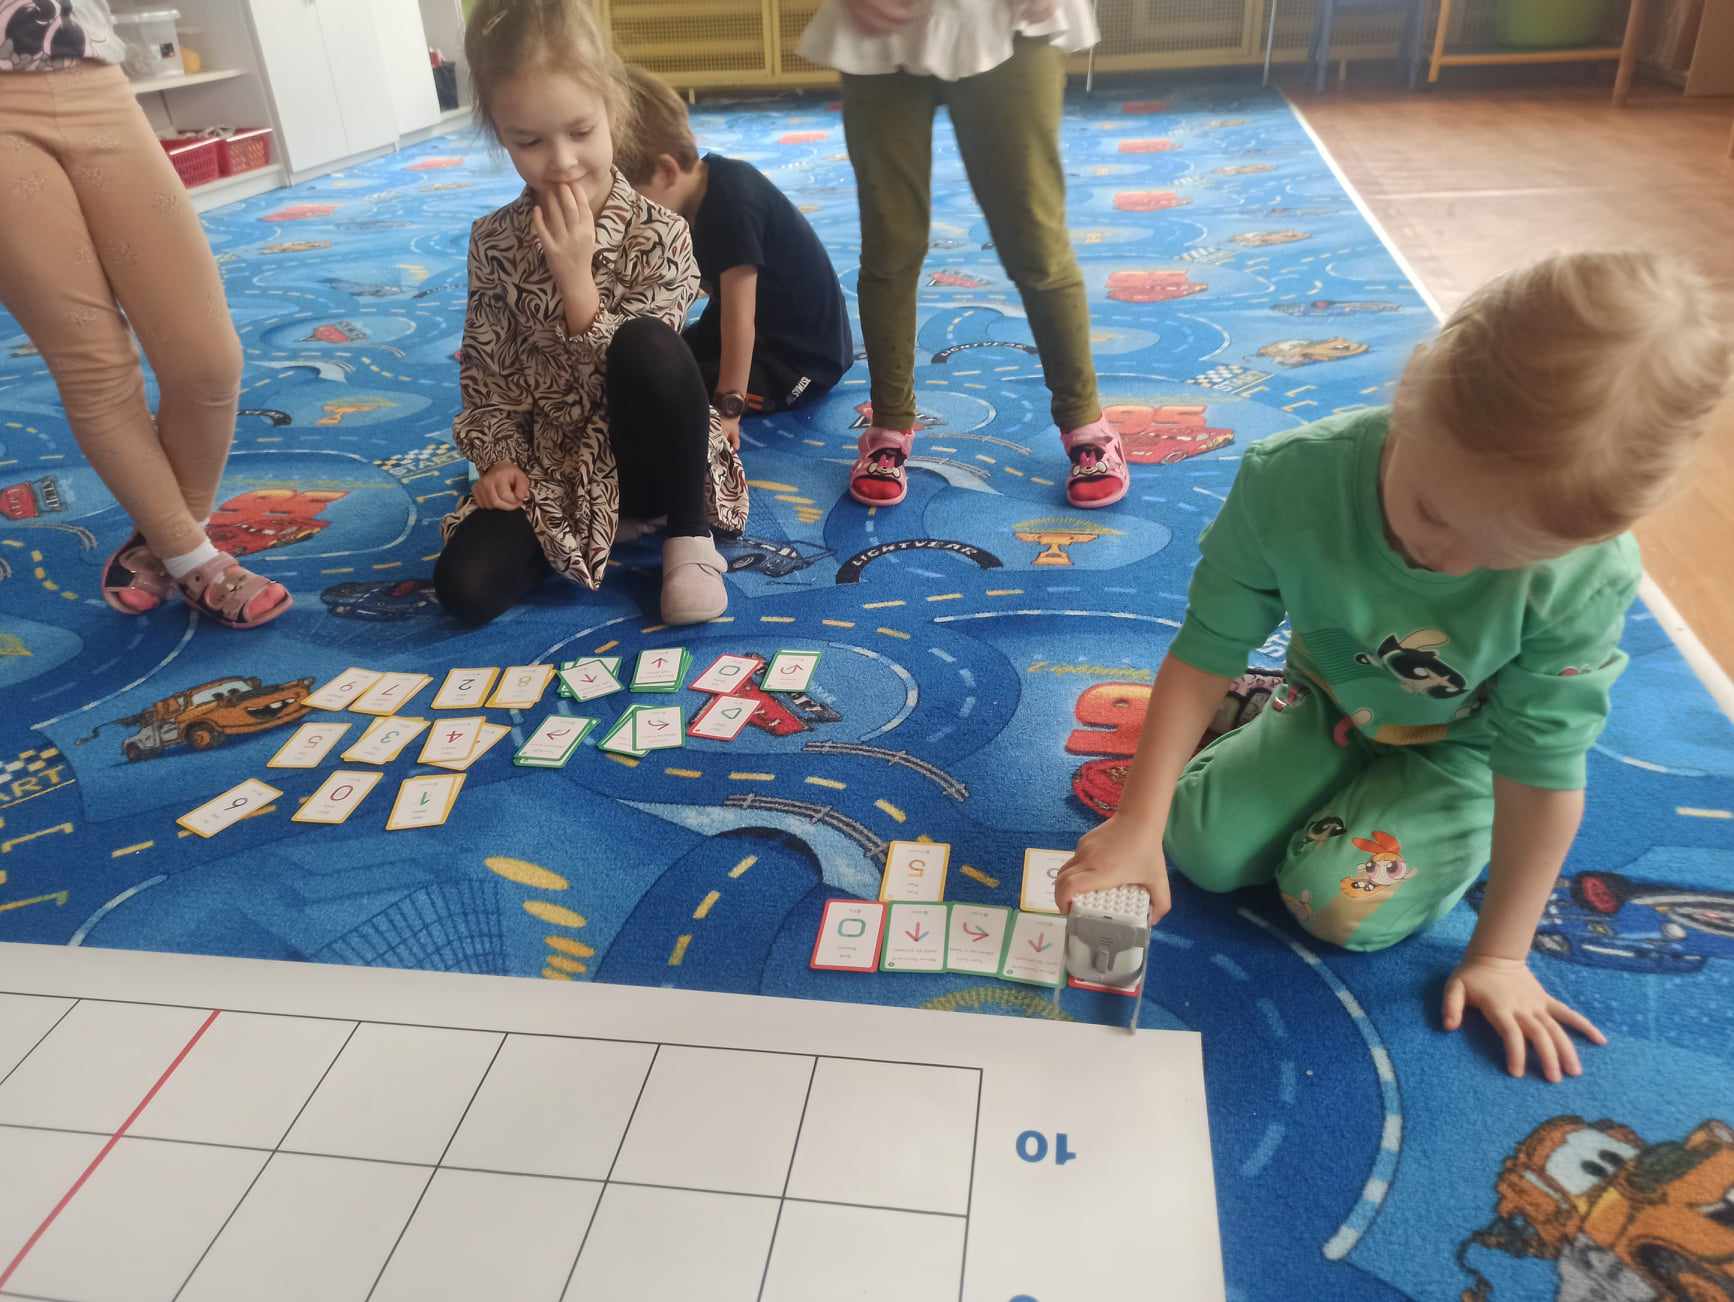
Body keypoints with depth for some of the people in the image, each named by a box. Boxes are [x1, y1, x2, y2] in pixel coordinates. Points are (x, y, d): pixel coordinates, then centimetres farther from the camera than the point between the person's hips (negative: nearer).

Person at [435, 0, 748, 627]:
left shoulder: (658, 234, -11)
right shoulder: (494, 242, -2)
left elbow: (639, 368, -18)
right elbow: (486, 370, 6)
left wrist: (575, 273, -26)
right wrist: (500, 458, -7)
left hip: (647, 453, -3)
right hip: (553, 462, 3)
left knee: (646, 343, -35)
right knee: (464, 587, -19)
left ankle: (688, 533, -15)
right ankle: (607, 527, 6)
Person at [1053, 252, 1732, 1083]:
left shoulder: (1585, 579, -35)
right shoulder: (1291, 482, -35)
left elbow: (1542, 769, -23)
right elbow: (1206, 655, -25)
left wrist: (1499, 954, -14)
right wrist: (1137, 825, -26)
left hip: (1457, 752, -1)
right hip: (1334, 706, 2)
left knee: (1339, 905, -20)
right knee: (1200, 848, -10)